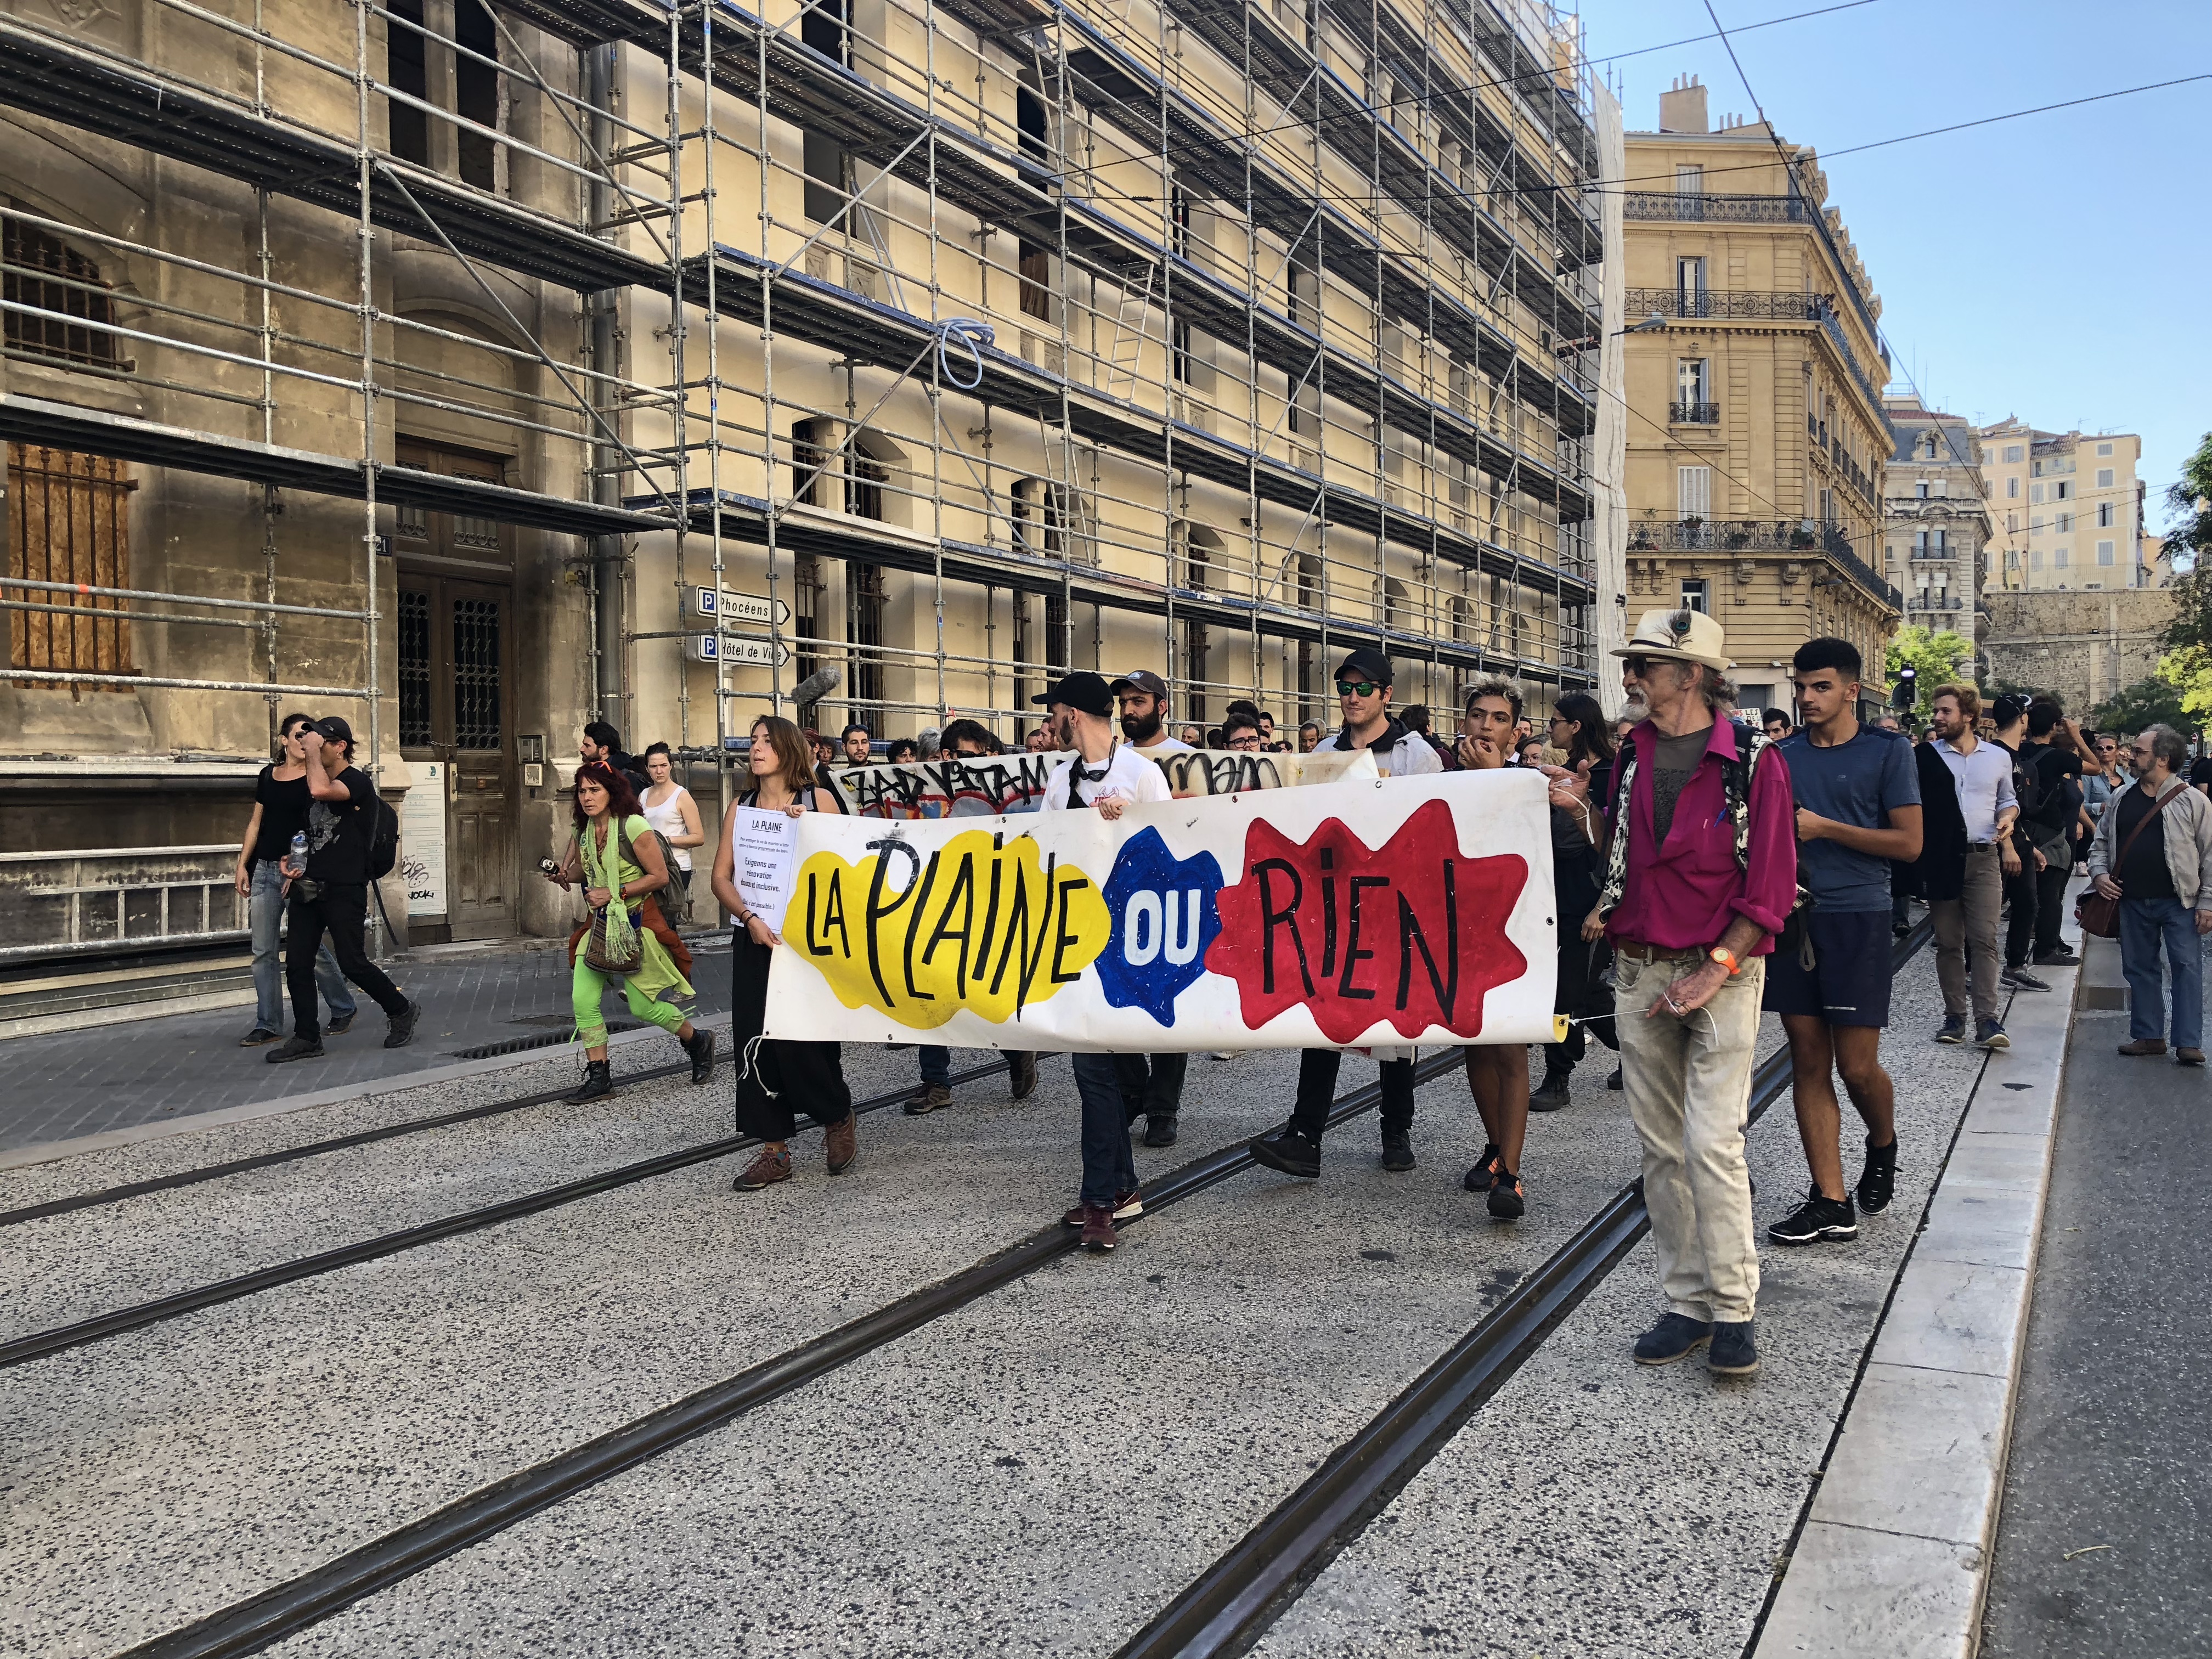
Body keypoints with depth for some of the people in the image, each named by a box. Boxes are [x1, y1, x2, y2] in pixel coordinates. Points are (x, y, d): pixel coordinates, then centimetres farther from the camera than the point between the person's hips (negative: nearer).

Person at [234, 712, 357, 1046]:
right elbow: (256, 823, 17)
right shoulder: (268, 776, 11)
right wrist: (243, 864, 12)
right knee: (264, 952, 4)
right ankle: (268, 1026, 10)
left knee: (311, 947, -2)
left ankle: (343, 1009, 17)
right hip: (264, 870, 5)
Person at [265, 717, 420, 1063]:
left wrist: (312, 751, -17)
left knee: (352, 962, -6)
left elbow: (320, 790, -31)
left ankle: (402, 1011, 15)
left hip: (344, 890, -8)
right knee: (297, 962, 3)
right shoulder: (318, 783, 16)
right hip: (309, 887, 8)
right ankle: (306, 1038, 11)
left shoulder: (358, 782, -9)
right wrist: (296, 863, 12)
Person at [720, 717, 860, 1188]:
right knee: (755, 1039, 1)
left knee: (802, 1039, -8)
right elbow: (721, 876, 4)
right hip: (755, 939, 4)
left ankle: (839, 1118, 19)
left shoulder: (818, 799, 1)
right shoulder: (742, 807, 11)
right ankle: (774, 1150, 11)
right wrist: (750, 917, -12)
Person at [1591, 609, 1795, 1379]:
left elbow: (1770, 886, -10)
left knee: (1713, 1143, -10)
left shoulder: (1753, 762, -7)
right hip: (1638, 973, 5)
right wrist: (1602, 913, -1)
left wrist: (1714, 970, -15)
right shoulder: (1630, 760, 8)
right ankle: (1688, 1303, 19)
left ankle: (1735, 1309, 4)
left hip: (1721, 975, -5)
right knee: (1661, 1148, 8)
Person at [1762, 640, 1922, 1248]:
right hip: (1792, 915, 4)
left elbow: (1909, 843, -6)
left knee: (1857, 1066, -2)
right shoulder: (1782, 755, 11)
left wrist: (1822, 828, -12)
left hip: (1857, 919, -4)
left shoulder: (1889, 751, 0)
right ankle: (1831, 1202, 9)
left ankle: (1883, 1144, 31)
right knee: (1808, 1061, 3)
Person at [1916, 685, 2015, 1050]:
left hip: (1983, 858, 0)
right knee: (1948, 943, 4)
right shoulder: (1924, 756, 4)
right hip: (1940, 859, 0)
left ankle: (1987, 1019, -8)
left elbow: (2007, 798, 23)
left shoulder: (1998, 757, 9)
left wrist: (2007, 817, 2)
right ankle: (1954, 1016, 12)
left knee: (1984, 940, -7)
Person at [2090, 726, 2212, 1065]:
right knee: (2138, 967, 10)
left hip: (2178, 902, -5)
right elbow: (2102, 841, 19)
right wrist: (2099, 873, 0)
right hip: (2133, 901, 5)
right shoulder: (2122, 798, 8)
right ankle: (2148, 1035, 20)